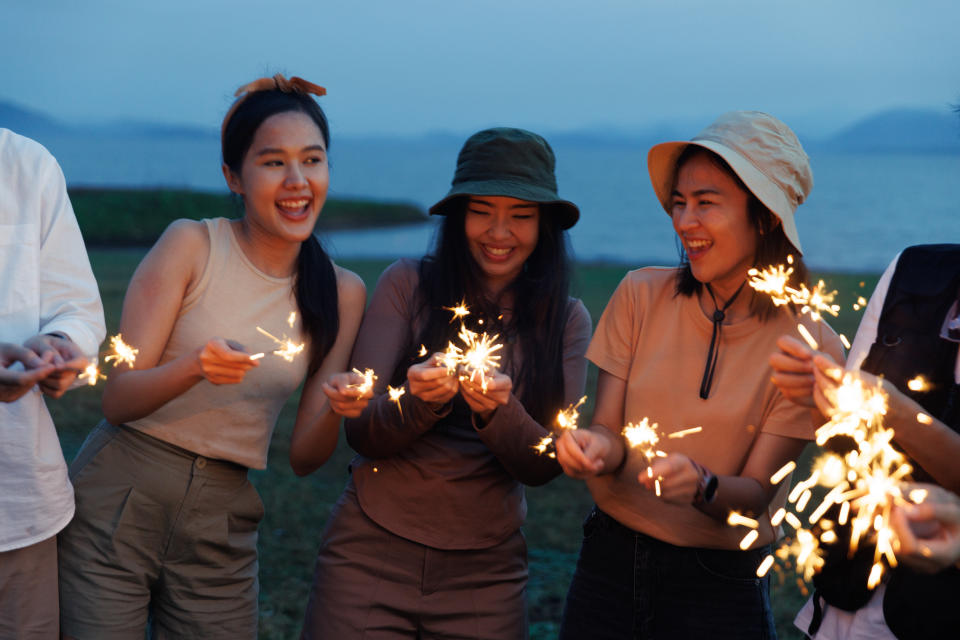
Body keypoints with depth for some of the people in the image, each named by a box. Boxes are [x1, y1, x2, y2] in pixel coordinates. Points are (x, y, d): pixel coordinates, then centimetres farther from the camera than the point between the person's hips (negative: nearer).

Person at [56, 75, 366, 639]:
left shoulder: (342, 293, 4)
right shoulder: (192, 244, -6)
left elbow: (307, 453, 2)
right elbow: (117, 397, -9)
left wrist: (339, 406, -19)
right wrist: (195, 368, -29)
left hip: (223, 526, 3)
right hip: (116, 507, -3)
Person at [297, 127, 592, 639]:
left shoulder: (566, 320, 0)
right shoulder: (408, 285, -4)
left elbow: (544, 467, -5)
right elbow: (360, 433, -6)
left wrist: (500, 410, -24)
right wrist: (419, 401, -25)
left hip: (485, 573, 1)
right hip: (371, 553, -1)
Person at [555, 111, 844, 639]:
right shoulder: (641, 295, -3)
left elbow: (756, 492, -9)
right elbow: (608, 429, -3)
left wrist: (702, 485, -31)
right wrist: (598, 446, -26)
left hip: (721, 585, -2)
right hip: (609, 559, 3)